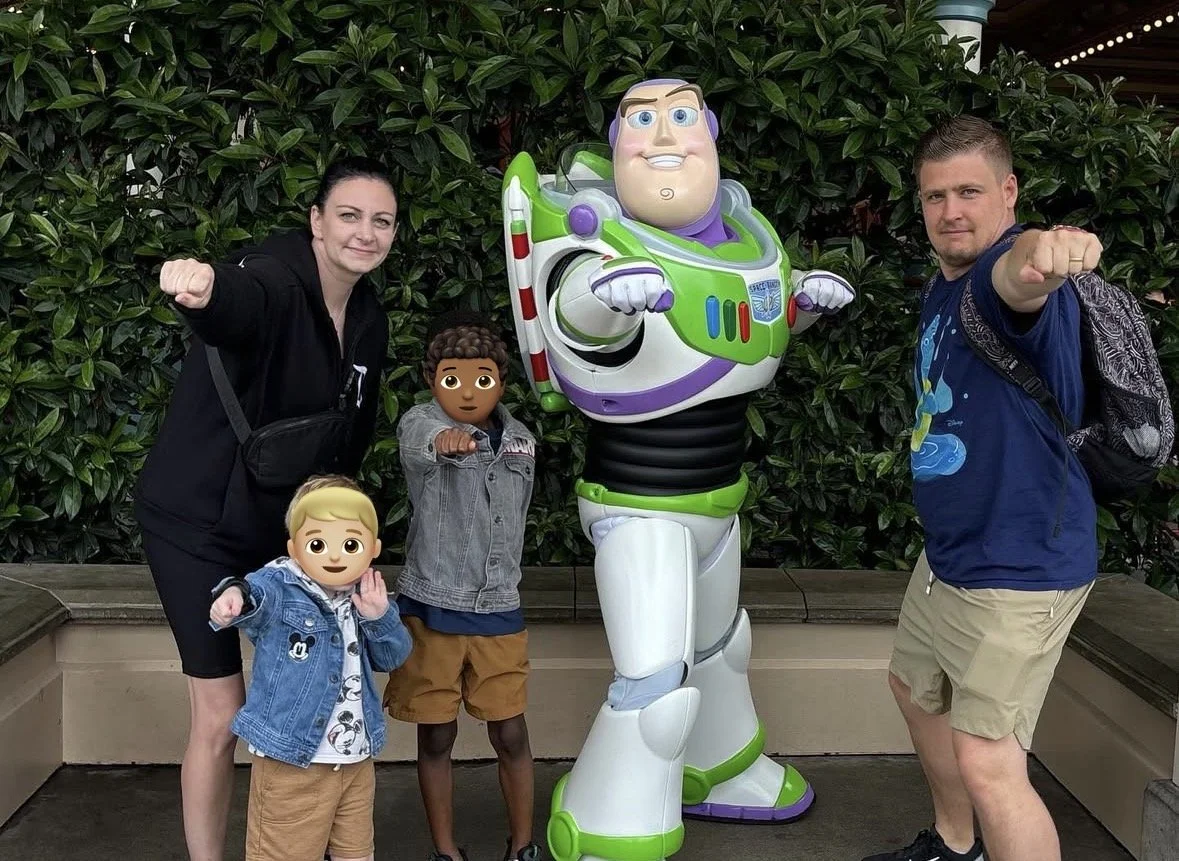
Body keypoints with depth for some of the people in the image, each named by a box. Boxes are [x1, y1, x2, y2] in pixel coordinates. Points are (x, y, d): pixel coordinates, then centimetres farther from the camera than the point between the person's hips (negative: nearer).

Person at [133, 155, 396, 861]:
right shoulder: (272, 280, -21)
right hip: (199, 525, -6)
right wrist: (200, 291, -70)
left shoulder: (370, 320, 1)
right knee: (222, 718, -2)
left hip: (288, 526, 7)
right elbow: (235, 304, -47)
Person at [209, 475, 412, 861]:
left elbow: (393, 657, 6)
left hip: (356, 761, 6)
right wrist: (235, 594, -62)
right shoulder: (281, 586, -15)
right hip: (290, 762, -5)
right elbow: (259, 592, -39)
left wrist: (380, 617, -13)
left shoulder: (365, 597, 2)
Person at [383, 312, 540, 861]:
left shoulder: (521, 441, 4)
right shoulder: (421, 423, -10)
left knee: (510, 734, 7)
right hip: (431, 606, -3)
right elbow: (417, 441, -37)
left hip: (499, 610, 3)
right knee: (436, 737, 9)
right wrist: (443, 439, -60)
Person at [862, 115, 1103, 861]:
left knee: (988, 762, -13)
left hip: (1020, 566, -10)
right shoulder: (942, 288, 9)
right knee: (916, 689, 26)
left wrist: (1045, 250, -71)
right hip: (948, 555, 10)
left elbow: (1018, 276, -48)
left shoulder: (1006, 276, -21)